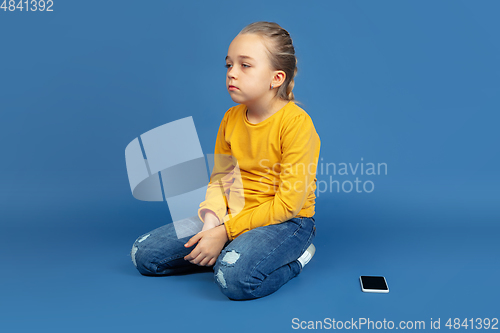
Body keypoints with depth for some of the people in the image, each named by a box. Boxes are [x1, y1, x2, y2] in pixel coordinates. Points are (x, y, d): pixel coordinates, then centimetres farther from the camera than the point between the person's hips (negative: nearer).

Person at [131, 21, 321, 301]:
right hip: (232, 215, 7)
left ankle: (295, 257, -6)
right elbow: (219, 178, 7)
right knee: (144, 254, -2)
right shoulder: (231, 118, 3)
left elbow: (288, 203, -20)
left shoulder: (296, 122, -19)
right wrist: (212, 221, -13)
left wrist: (226, 232, -20)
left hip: (285, 222, -6)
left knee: (235, 276, -37)